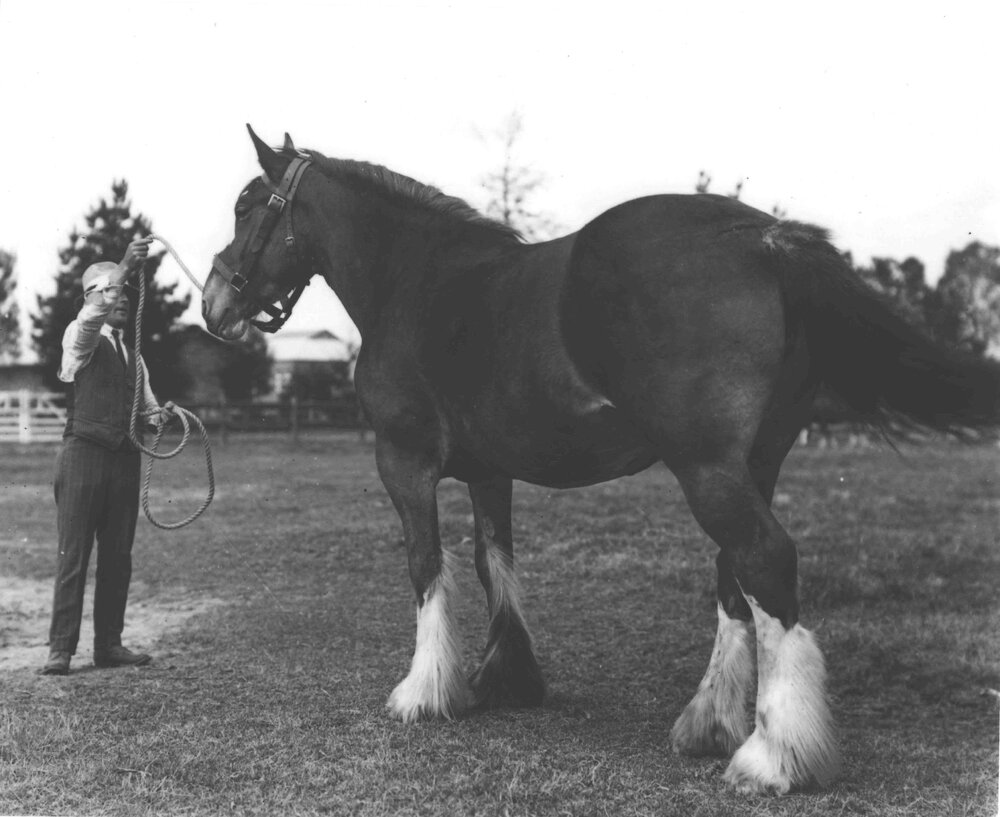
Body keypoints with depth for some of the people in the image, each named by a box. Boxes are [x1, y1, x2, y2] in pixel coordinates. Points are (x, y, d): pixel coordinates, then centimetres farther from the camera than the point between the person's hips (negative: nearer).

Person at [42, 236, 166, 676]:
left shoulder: (131, 353, 18)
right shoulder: (80, 337, 1)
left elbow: (146, 403, 20)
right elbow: (93, 315, -22)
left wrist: (156, 415, -5)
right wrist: (125, 266, -32)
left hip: (124, 459, 6)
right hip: (84, 454, -6)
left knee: (118, 556, 6)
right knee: (73, 554, -5)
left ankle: (109, 644, 14)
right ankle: (60, 649, -2)